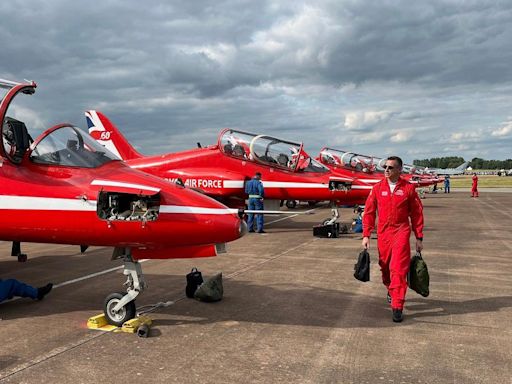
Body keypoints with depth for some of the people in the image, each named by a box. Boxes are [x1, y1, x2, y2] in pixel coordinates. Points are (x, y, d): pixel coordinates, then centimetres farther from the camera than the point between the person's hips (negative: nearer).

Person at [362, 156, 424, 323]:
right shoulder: (377, 188, 3)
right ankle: (391, 291, 42)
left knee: (398, 269, -9)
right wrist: (366, 235, 1)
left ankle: (397, 307, -5)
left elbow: (417, 213, 3)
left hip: (401, 232, -3)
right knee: (385, 267, 15)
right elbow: (369, 212, 5)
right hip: (383, 233, 3)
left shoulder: (408, 188, -2)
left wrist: (419, 237, 3)